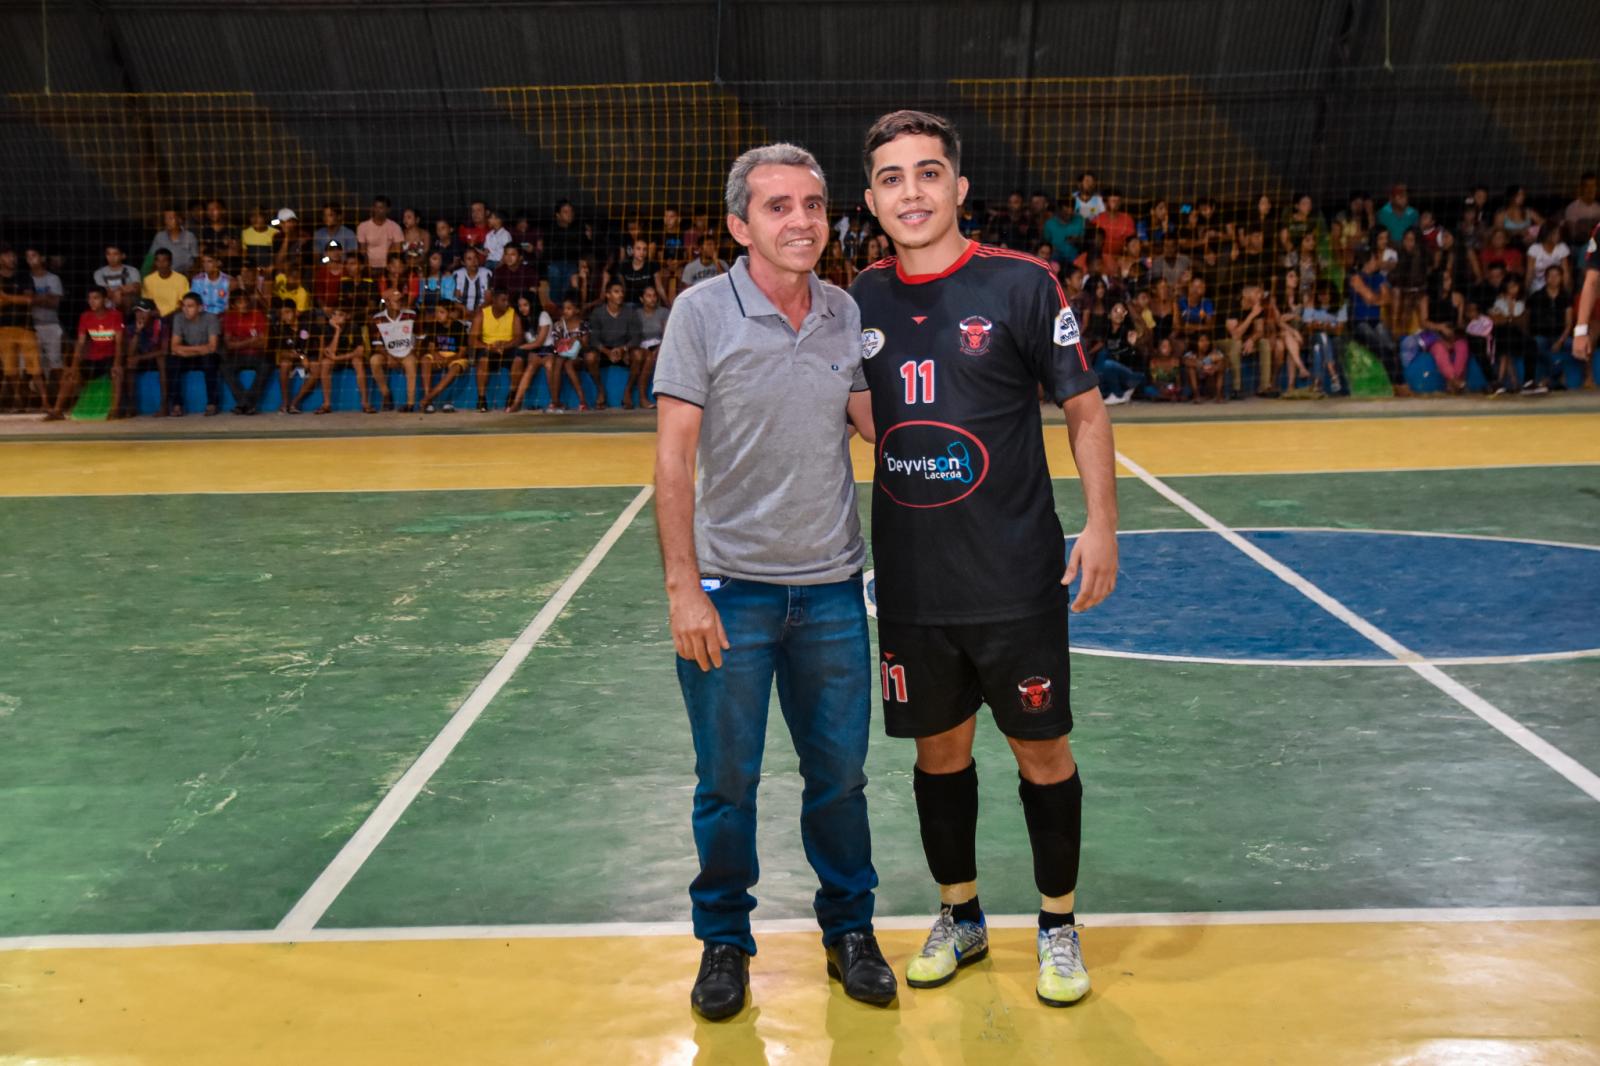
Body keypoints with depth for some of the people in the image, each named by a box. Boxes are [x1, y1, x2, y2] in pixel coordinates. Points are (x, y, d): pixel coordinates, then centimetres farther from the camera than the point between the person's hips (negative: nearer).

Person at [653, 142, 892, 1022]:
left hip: (831, 587, 3)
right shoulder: (702, 312, -7)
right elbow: (675, 458, -9)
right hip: (730, 587, -3)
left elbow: (876, 422, 14)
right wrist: (683, 587, -13)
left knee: (838, 774, 12)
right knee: (727, 782, 8)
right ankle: (723, 940, 28)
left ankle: (849, 928, 31)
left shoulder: (848, 314, 3)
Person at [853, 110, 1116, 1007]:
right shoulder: (861, 301, 4)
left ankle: (1059, 926, 28)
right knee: (939, 747, 15)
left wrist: (1101, 525, -11)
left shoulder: (1021, 284, -7)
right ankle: (960, 917, 34)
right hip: (910, 583, 4)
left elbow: (1084, 407, -3)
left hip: (1017, 578, -3)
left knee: (1043, 750, 7)